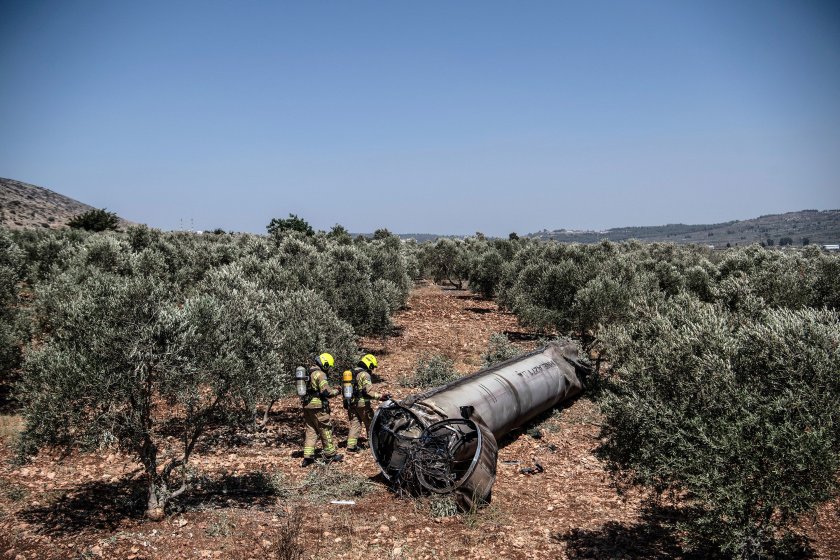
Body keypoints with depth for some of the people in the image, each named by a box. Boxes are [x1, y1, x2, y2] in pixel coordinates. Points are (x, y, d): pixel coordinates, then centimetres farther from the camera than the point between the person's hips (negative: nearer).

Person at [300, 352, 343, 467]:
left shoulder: (309, 372, 14)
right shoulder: (320, 374, -15)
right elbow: (326, 391, -21)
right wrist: (336, 392, -3)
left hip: (307, 405, 8)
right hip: (317, 406, -8)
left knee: (311, 430, 11)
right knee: (326, 430, 3)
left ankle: (308, 456, 7)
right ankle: (330, 455, 12)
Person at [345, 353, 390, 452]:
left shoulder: (353, 373, 11)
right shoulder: (365, 375, -15)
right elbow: (368, 391, -23)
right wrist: (380, 396, -24)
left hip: (352, 402, 7)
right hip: (362, 403, -7)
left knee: (355, 424, 10)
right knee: (370, 423, 8)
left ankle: (351, 445, 6)